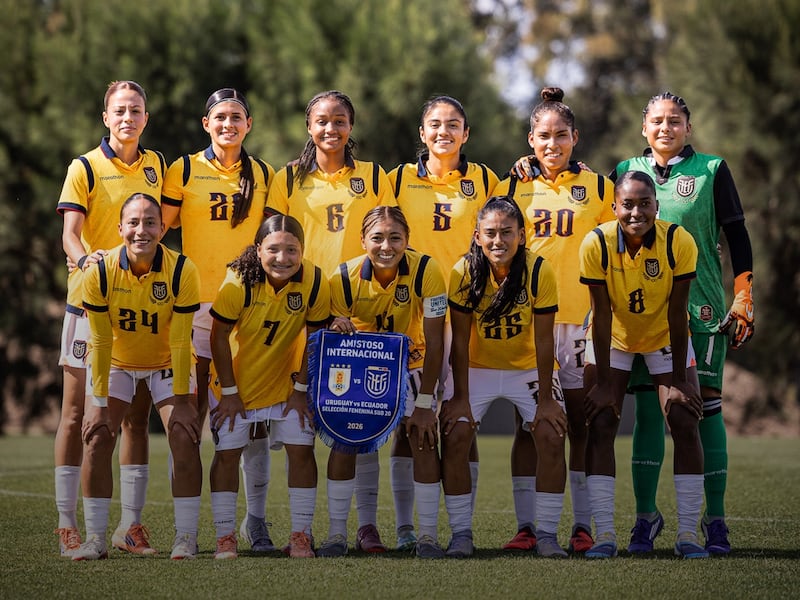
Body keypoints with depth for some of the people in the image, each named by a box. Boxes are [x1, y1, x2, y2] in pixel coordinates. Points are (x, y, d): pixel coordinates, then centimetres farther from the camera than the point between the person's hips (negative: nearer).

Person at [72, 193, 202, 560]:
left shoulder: (181, 271, -25)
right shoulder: (100, 272, -23)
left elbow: (180, 342, -20)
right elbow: (100, 341, -17)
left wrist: (182, 400, -19)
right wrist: (99, 403, -16)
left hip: (166, 364, -1)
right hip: (116, 362, 1)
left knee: (185, 438, -15)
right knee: (96, 436, -13)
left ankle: (186, 538, -6)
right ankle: (95, 539, -5)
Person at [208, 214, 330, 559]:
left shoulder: (315, 283, -21)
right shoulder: (238, 282, -26)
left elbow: (315, 338, -7)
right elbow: (219, 337, -15)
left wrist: (301, 390, -5)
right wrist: (229, 393, -12)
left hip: (286, 379, 1)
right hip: (238, 377, -1)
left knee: (301, 449, -5)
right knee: (228, 451, -1)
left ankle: (301, 535, 4)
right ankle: (225, 536, 9)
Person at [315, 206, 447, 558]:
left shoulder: (425, 271, -28)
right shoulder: (344, 278, -24)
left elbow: (433, 341, -24)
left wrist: (425, 403, -25)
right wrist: (339, 332, -38)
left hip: (409, 362, -1)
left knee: (424, 439, -14)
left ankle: (428, 535, -6)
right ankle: (337, 534, -3)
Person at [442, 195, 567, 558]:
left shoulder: (540, 272, -21)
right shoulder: (464, 272, -19)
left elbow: (543, 341, -17)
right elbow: (460, 341, -14)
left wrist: (546, 398, -17)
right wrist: (460, 398, -15)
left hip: (528, 367, 0)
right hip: (477, 367, 0)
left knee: (551, 437, -16)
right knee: (455, 436, -16)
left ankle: (547, 533, -5)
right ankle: (461, 533, -4)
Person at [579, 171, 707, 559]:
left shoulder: (679, 242, -26)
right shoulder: (596, 245, -26)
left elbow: (677, 313, -20)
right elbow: (602, 314, -20)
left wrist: (678, 379, -18)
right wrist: (603, 381, -17)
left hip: (665, 338, 0)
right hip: (613, 338, 0)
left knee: (685, 423, -10)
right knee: (600, 427, -11)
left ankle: (688, 533, -5)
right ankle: (605, 534, -7)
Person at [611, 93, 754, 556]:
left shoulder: (711, 170, 3)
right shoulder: (627, 171, 10)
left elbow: (738, 239, 3)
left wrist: (743, 303, -2)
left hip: (701, 308, -2)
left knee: (706, 406, -3)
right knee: (648, 409, -1)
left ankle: (715, 519, 2)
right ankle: (646, 515, 8)